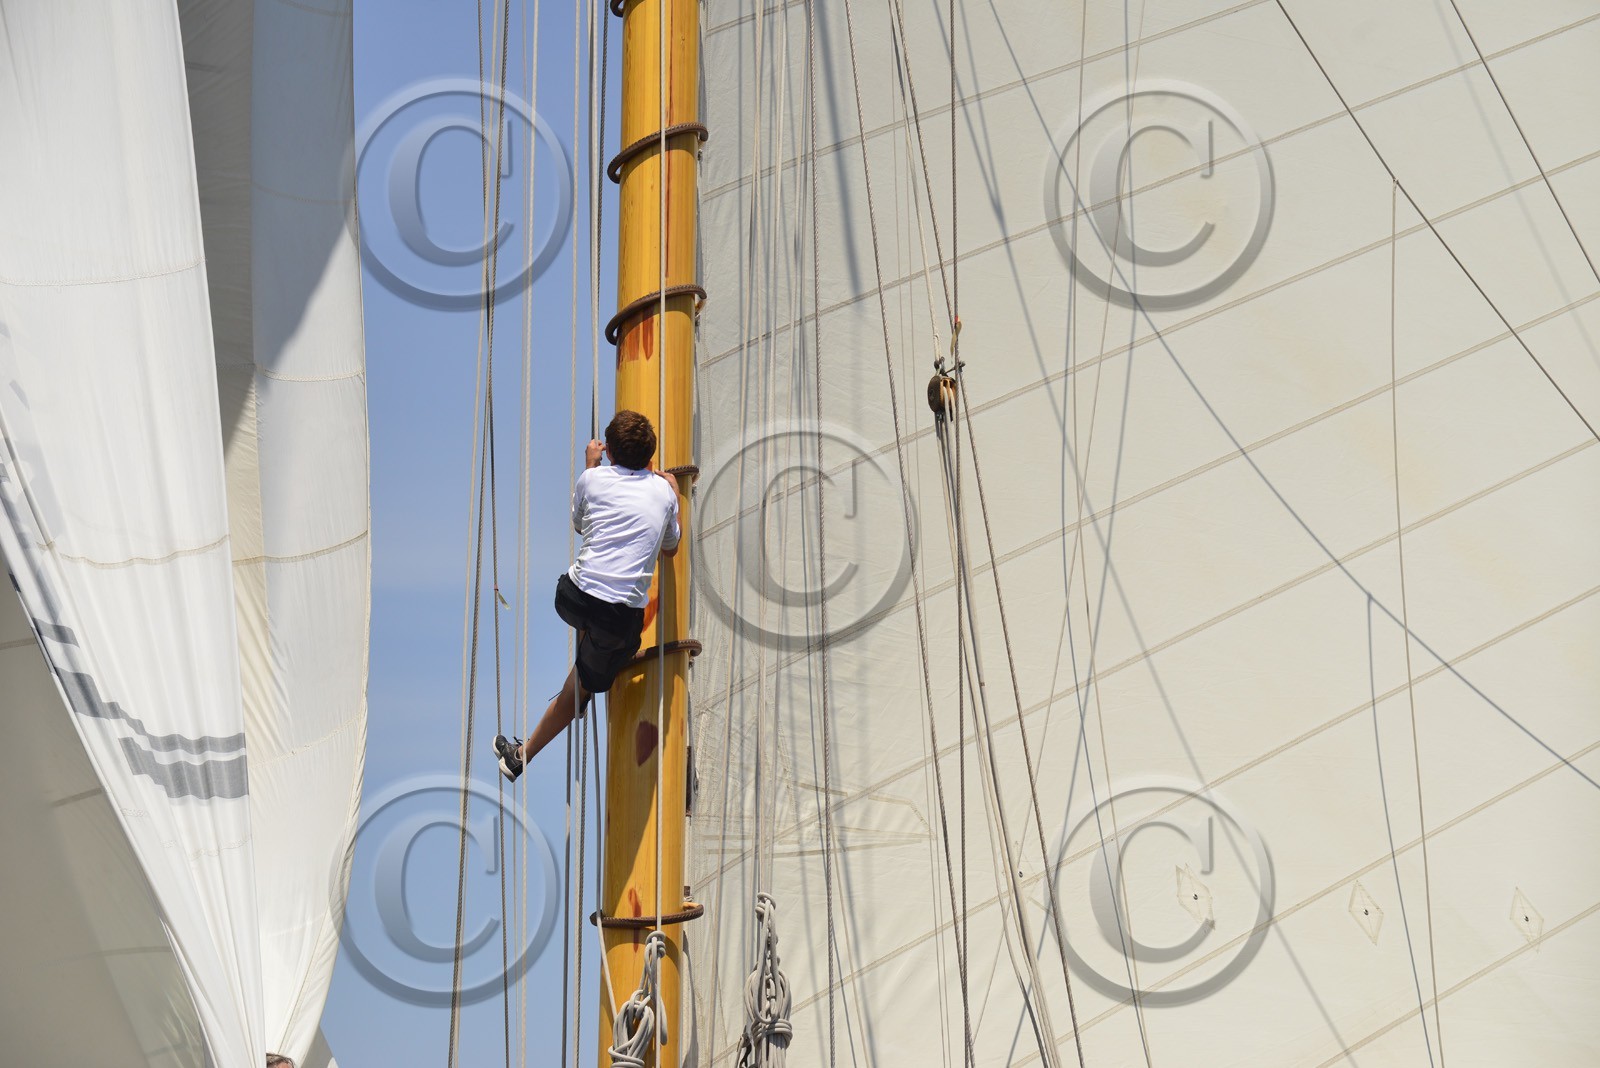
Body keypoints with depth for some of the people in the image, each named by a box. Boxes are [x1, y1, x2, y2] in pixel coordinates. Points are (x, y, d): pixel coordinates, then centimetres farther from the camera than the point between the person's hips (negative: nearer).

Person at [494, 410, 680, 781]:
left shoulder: (594, 479, 6)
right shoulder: (663, 490, 9)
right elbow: (670, 549, 26)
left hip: (573, 598, 1)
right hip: (622, 616, -1)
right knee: (582, 686, 17)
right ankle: (523, 754, 20)